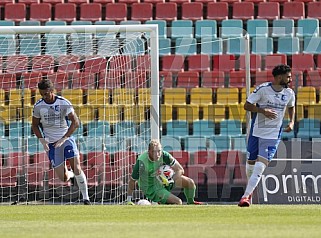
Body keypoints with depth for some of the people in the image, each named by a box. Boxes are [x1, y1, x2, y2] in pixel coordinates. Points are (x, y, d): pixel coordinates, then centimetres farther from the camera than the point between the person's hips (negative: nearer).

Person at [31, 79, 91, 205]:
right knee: (64, 178, -2)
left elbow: (75, 122, -12)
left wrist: (63, 139, -20)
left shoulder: (64, 103, -12)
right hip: (51, 144, 2)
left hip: (66, 139, -2)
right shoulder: (38, 106, -5)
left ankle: (85, 198, -5)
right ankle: (71, 174, 36)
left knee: (76, 168, -18)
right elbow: (35, 125, 7)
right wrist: (42, 140, -9)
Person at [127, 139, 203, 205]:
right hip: (152, 188, -5)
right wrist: (129, 200, -16)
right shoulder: (141, 162, -29)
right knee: (178, 202, -19)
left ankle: (191, 202, 25)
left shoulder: (164, 155, -21)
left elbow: (180, 170, -14)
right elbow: (132, 181, -18)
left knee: (190, 182, -4)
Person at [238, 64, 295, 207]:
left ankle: (246, 195, -16)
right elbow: (247, 105, -9)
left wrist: (292, 122, 6)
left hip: (273, 136, 1)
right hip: (256, 132, -1)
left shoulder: (289, 93, 0)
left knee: (261, 165, -14)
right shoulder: (263, 89, -12)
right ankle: (250, 190, 36)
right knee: (251, 162, 11)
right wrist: (263, 111, -23)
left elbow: (291, 107, 21)